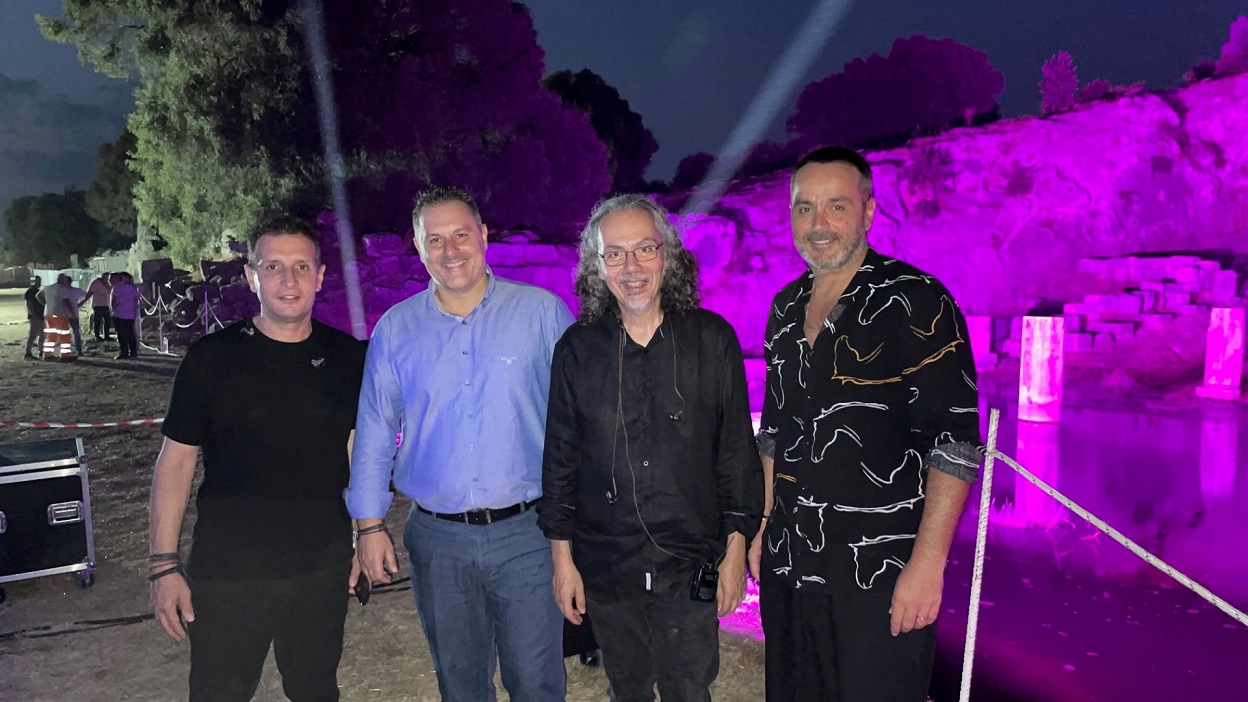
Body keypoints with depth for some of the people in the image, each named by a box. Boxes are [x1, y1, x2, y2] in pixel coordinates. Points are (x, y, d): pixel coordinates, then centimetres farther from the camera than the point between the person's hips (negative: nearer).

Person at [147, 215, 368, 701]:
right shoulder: (211, 357, -7)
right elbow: (176, 461, -3)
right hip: (227, 572, -2)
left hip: (323, 569, 2)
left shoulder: (348, 357, -1)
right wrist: (164, 565, -6)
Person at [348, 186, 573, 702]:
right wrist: (369, 525, 4)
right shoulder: (395, 329, 3)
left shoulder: (543, 312, -4)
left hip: (525, 533, -2)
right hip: (436, 539, 3)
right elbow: (374, 432, 8)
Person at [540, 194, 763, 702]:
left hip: (691, 568, -1)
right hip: (605, 569, 1)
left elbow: (737, 451, -1)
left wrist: (737, 546, -1)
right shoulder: (577, 349, -2)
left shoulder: (711, 340, -5)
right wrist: (562, 555, 3)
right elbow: (559, 457, 2)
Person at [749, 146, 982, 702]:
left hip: (880, 574, -6)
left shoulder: (915, 302, -11)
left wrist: (927, 562, -19)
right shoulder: (786, 308, 9)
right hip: (788, 567, 6)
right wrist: (762, 527, 13)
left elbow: (954, 442, -15)